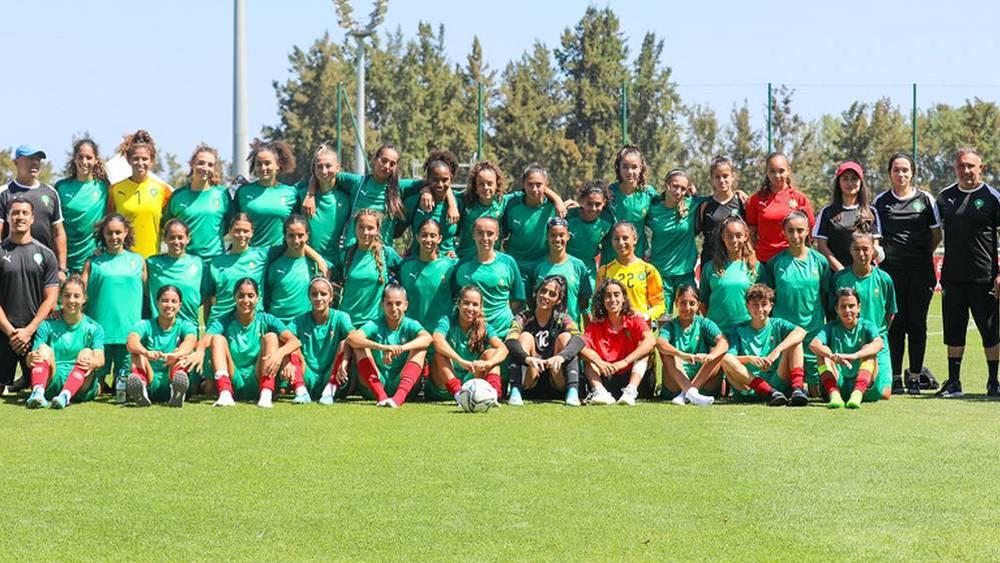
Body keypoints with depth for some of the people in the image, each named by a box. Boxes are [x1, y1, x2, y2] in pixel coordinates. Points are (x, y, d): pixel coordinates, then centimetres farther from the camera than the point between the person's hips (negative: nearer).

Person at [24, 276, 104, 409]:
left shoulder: (93, 328, 11)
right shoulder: (48, 326, 13)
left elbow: (100, 358, -5)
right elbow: (31, 358, 3)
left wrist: (93, 362, -31)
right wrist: (30, 358, -24)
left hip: (80, 387, -1)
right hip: (52, 384, 1)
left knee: (87, 353, -23)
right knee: (44, 348, -19)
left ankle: (65, 396, -47)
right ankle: (37, 392, -46)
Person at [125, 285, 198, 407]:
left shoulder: (185, 326, 6)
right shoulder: (145, 325, 6)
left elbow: (190, 341, -19)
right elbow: (131, 342, -17)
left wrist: (175, 355, -44)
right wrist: (146, 352, -42)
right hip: (150, 385, 0)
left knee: (181, 354, -24)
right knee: (138, 352, -22)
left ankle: (177, 393, -55)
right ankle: (139, 381, -56)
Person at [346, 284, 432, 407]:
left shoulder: (410, 325, -2)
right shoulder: (375, 325, -2)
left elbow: (427, 338, -25)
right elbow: (351, 338, -23)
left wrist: (401, 348, -42)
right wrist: (382, 347, -38)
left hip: (403, 384, 0)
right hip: (375, 384, 0)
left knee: (420, 349, -19)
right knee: (360, 346, -15)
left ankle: (399, 397, -39)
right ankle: (380, 396, -31)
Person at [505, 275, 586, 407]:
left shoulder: (563, 319, 4)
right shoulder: (524, 318, 2)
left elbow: (579, 340, -18)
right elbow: (510, 342, -19)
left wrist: (561, 356, -40)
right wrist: (527, 358, -41)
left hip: (556, 385, 0)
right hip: (529, 386, 0)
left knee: (565, 336, -16)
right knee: (525, 336, -17)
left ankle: (573, 392, -31)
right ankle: (515, 392, -33)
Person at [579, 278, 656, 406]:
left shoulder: (635, 321, -3)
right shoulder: (595, 325, 2)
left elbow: (650, 340, -23)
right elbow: (581, 347, -15)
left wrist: (624, 362, -35)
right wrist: (599, 362, -36)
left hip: (629, 378, -1)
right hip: (604, 379, 1)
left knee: (643, 348, -18)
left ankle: (631, 391, -35)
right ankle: (599, 391, -35)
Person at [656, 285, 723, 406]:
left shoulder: (704, 324, 5)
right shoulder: (671, 326, 3)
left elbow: (723, 342, -15)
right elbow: (660, 343, -21)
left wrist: (710, 356, -38)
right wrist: (682, 355, -41)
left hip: (704, 383, 1)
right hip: (675, 385, -1)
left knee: (719, 352, -19)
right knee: (667, 352, -21)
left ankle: (685, 395, -30)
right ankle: (691, 393, -43)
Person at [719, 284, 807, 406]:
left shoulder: (777, 325, 11)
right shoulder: (740, 330, 12)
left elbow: (801, 332, -11)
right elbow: (728, 358, -4)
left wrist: (777, 351, -25)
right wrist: (748, 358, -24)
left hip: (777, 384, 0)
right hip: (750, 390, 0)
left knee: (794, 341, -11)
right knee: (726, 360, -25)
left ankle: (797, 389, -30)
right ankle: (771, 393, -37)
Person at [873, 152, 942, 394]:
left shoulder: (926, 199, 5)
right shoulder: (880, 201, 7)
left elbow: (937, 235, 10)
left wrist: (923, 254, 4)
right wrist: (882, 252, 1)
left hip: (920, 271, 0)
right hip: (891, 270, 0)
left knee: (917, 324, 2)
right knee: (895, 324, -1)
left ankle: (915, 376, 8)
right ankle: (895, 377, 4)